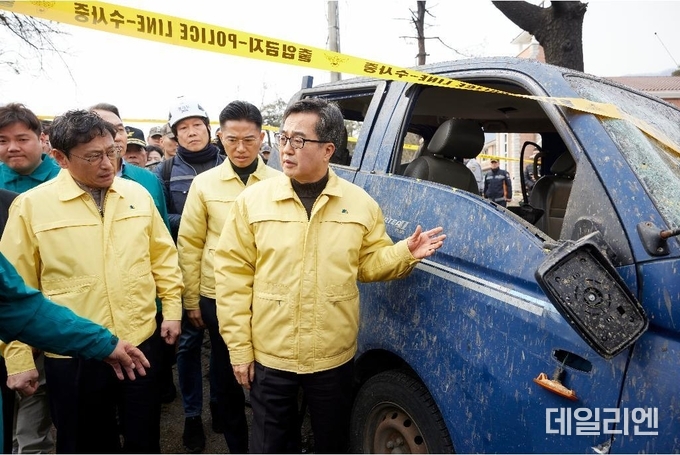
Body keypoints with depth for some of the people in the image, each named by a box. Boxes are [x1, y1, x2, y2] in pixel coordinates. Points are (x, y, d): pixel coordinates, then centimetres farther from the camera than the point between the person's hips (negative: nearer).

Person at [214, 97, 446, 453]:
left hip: (334, 358, 1)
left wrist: (405, 253, -15)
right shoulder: (253, 199, -5)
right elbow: (233, 274, -5)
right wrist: (239, 348, -6)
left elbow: (369, 263, 6)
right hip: (269, 357, 0)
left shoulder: (360, 203, -3)